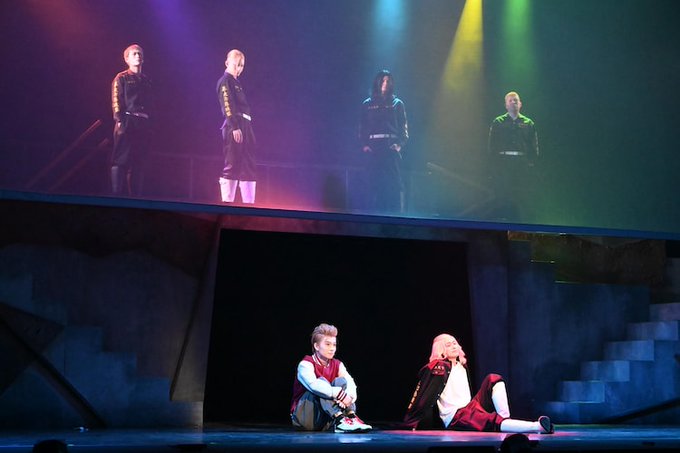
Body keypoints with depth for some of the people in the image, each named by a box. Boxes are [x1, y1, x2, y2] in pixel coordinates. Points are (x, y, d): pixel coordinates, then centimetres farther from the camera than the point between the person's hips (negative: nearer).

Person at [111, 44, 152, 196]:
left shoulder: (147, 80, 20)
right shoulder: (121, 78, 5)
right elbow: (116, 101, -4)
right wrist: (120, 121, -15)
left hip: (143, 124, 5)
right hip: (127, 122, -5)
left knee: (138, 162, 5)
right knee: (121, 161, -8)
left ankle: (135, 196, 8)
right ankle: (117, 195, -9)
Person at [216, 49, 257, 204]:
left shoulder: (236, 82, 23)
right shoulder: (225, 81, -2)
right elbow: (227, 105, -13)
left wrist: (247, 129, 14)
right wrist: (235, 127, -21)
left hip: (245, 126, 9)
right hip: (234, 126, -9)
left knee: (248, 166, 8)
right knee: (232, 165, -10)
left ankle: (249, 203, 10)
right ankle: (227, 201, -9)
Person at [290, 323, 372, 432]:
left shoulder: (337, 365, 8)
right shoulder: (306, 364, -10)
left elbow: (350, 383, -11)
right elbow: (313, 384, -32)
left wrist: (349, 396, -35)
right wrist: (339, 394, -41)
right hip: (304, 418, -5)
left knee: (341, 381, -13)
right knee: (322, 381, -26)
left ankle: (352, 418, -35)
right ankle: (340, 420, -47)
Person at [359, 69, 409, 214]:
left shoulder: (397, 104, 13)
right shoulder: (367, 104, 15)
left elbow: (404, 127, 7)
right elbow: (362, 127, 11)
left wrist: (400, 144, -9)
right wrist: (364, 145, -4)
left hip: (392, 148, -1)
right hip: (373, 148, 1)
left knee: (395, 183, -8)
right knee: (374, 184, -3)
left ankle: (397, 214, -9)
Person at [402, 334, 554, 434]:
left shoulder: (461, 367, 17)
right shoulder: (438, 368, -8)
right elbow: (423, 396, -10)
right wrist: (412, 424, -11)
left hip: (470, 408, 9)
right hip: (455, 419, -9)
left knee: (493, 379, -3)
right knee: (494, 423, -34)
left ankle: (506, 419, -21)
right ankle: (537, 426, -52)